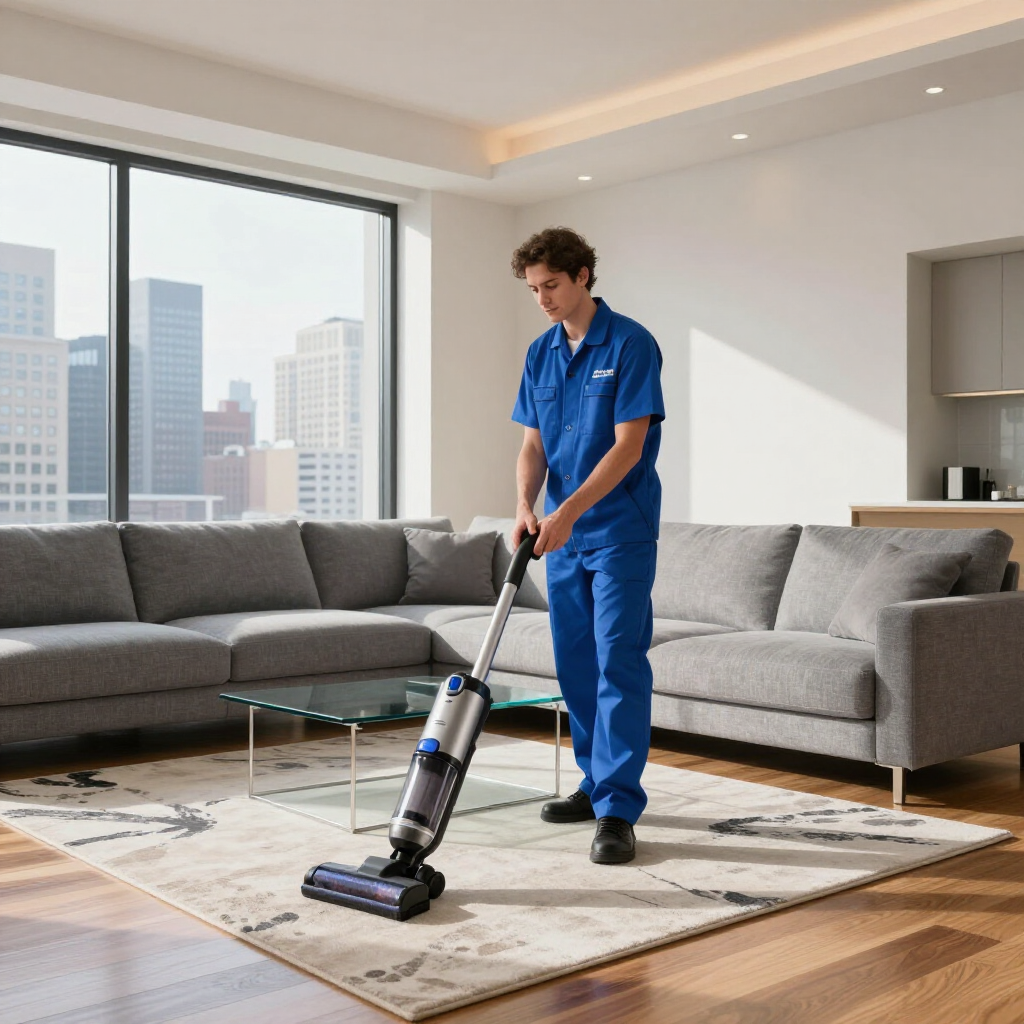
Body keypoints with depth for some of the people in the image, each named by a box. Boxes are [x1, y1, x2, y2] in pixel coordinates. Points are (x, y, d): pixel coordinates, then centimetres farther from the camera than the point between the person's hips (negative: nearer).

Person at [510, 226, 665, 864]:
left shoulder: (630, 344, -10)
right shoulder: (541, 354, 10)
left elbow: (628, 444, -17)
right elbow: (534, 444, 9)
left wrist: (568, 511, -22)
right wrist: (526, 507, -9)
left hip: (620, 530, -7)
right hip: (563, 533, 7)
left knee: (619, 663, -10)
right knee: (576, 664, 11)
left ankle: (618, 811, -8)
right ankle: (597, 783, 24)